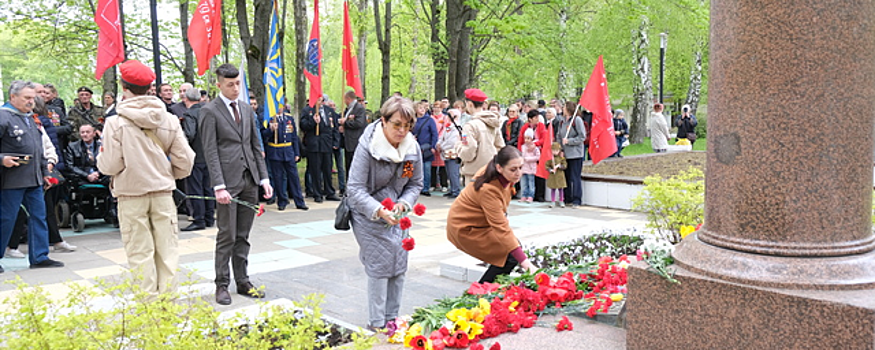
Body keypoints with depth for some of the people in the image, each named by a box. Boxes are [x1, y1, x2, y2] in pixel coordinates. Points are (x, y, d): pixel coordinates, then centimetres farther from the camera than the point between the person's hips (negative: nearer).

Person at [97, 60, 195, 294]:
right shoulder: (169, 120, 0)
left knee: (140, 253, 5)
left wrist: (100, 158, 13)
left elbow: (110, 166, -9)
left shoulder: (117, 123, -10)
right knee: (166, 250, 11)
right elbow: (185, 163, 1)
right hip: (163, 192, 3)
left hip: (131, 195, -3)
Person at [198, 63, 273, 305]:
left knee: (243, 237, 11)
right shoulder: (209, 111, -4)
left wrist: (264, 177, 10)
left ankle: (243, 282, 19)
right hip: (228, 181, -5)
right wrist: (219, 186, -17)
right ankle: (222, 285, 10)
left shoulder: (246, 109, 15)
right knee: (227, 238, -1)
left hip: (250, 180, 6)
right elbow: (211, 152, -9)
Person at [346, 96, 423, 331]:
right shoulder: (367, 146, -23)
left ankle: (392, 318, 21)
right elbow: (355, 189, -24)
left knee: (399, 265, 6)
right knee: (379, 265, -7)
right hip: (367, 214, -5)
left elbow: (415, 184, 1)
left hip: (395, 214, 5)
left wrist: (403, 203, -18)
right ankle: (376, 323, 7)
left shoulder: (413, 148, -9)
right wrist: (378, 210, -37)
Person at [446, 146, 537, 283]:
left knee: (515, 244, 1)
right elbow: (502, 229, -36)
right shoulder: (488, 189, -35)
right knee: (511, 255, -17)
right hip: (465, 229, -9)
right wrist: (524, 262, -38)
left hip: (480, 222, 9)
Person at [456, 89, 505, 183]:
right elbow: (500, 147, 14)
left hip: (475, 174, -7)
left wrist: (458, 146, 0)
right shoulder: (493, 124, 8)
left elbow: (468, 154, -17)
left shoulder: (470, 126, -14)